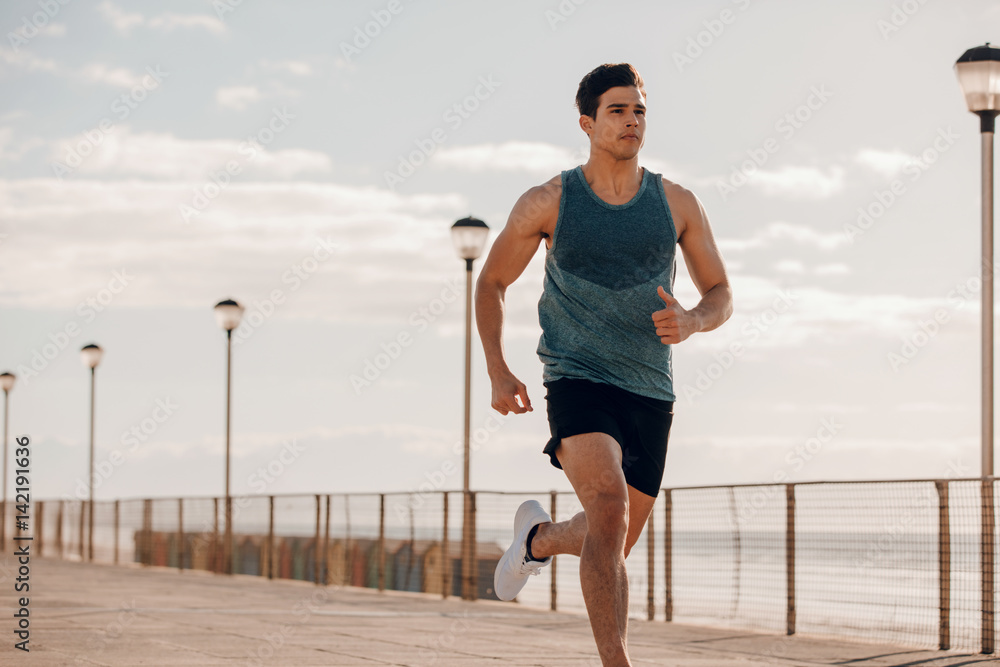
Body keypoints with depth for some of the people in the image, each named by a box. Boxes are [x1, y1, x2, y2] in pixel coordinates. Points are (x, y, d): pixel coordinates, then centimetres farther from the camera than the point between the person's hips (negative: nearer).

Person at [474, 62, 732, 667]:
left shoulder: (678, 204, 3)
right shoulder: (549, 203, -2)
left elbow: (722, 297, 8)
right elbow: (491, 282, 9)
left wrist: (692, 321, -17)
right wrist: (498, 372, -3)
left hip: (650, 392, 4)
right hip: (577, 382, -4)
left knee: (613, 545, 14)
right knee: (609, 504, -29)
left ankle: (538, 537, 48)